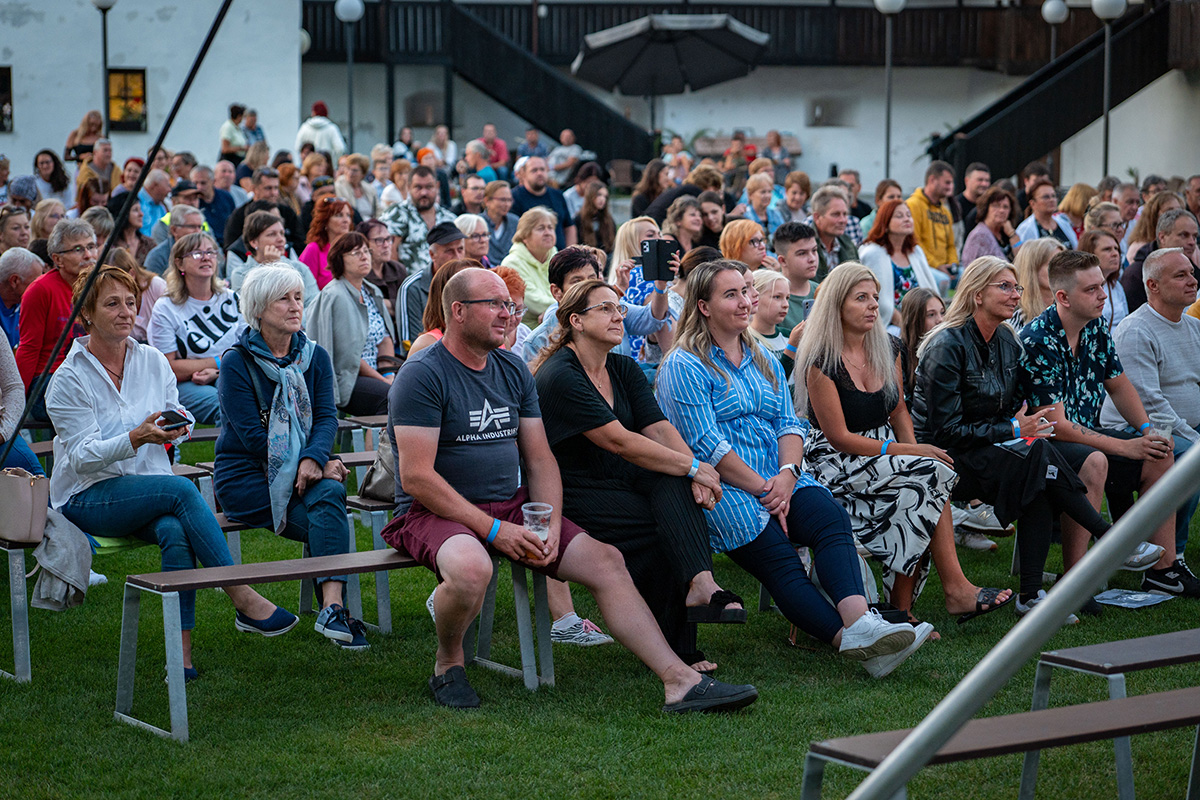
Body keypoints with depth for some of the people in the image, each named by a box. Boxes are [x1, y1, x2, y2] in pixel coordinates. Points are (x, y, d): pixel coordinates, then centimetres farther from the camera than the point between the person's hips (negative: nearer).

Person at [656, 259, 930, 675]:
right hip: (721, 492, -5)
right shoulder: (685, 368, 0)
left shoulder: (763, 361, 23)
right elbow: (705, 445, -8)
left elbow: (790, 423, 15)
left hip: (778, 480, 5)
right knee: (778, 558, -27)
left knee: (831, 516, -26)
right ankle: (851, 641, -43)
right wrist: (762, 488, -13)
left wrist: (787, 474, -6)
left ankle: (859, 622, -49)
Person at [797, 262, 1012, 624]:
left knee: (916, 497, -28)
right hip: (837, 465, -6)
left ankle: (901, 608, -23)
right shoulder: (821, 361, -13)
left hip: (885, 455, 6)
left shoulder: (888, 349, 9)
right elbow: (839, 437, -15)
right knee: (932, 474, -27)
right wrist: (909, 453, -19)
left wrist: (915, 450, -4)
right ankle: (955, 588, -23)